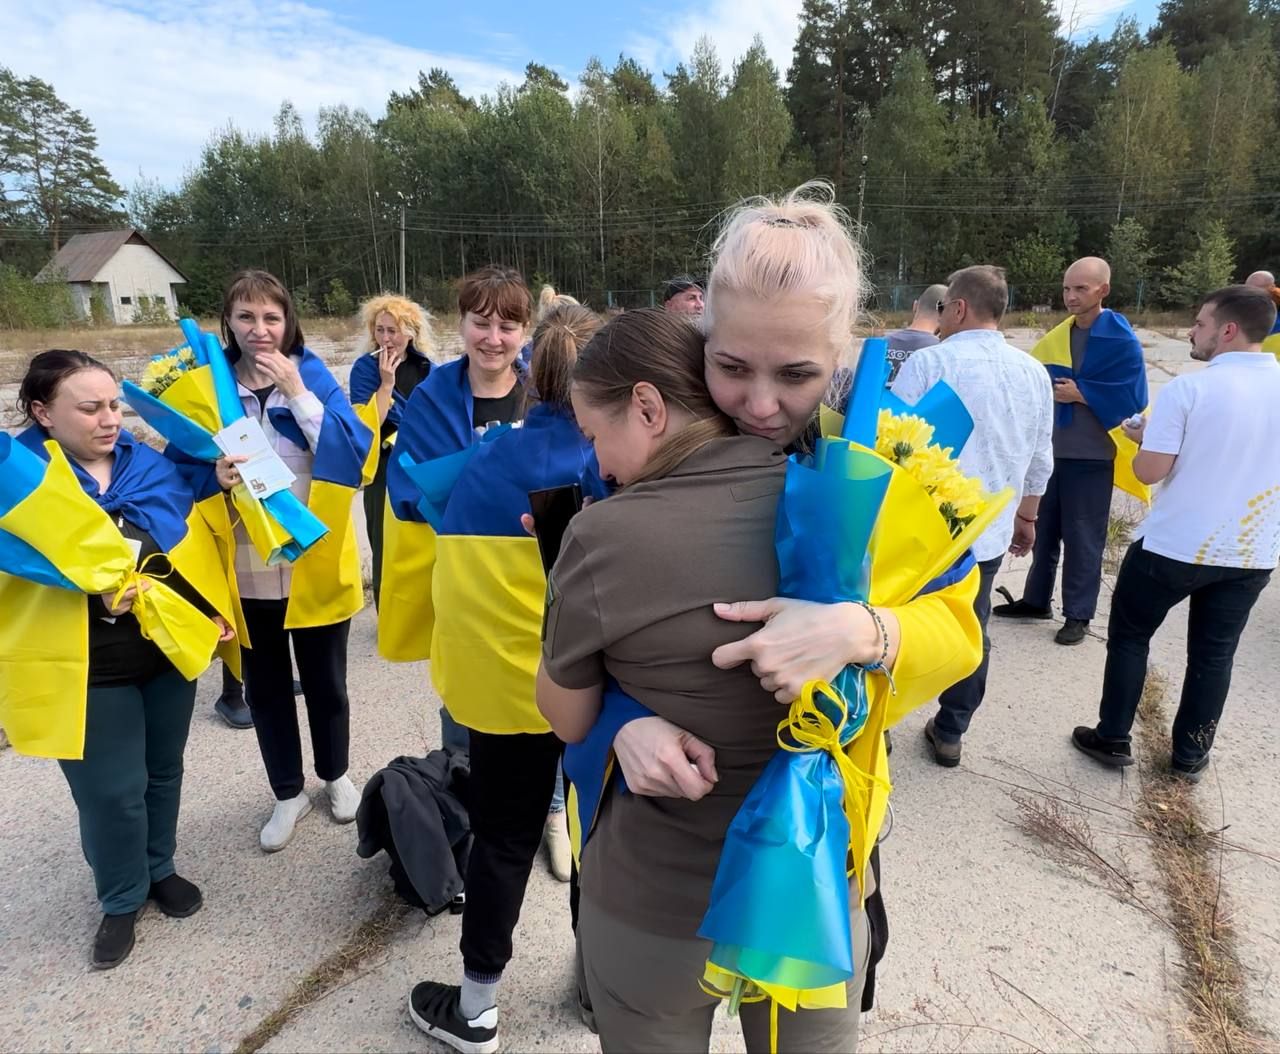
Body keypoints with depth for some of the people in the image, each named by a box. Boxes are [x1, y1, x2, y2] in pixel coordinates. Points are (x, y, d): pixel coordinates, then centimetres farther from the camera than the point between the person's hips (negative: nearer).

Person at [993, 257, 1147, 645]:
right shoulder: (1059, 336, 7)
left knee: (1082, 537, 2)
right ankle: (1036, 600, 29)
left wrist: (1079, 394, -17)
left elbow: (1131, 399, -16)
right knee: (1043, 529, 15)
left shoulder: (1122, 341, -11)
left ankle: (1078, 615, 15)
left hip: (1091, 456, -6)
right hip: (1051, 449, 6)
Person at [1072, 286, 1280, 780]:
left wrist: (1146, 437, 4)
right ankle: (1190, 755, 28)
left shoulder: (1188, 388, -16)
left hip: (1174, 545, -4)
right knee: (1213, 653, 16)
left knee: (1129, 636, 13)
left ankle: (1113, 739, 20)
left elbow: (1150, 470, -16)